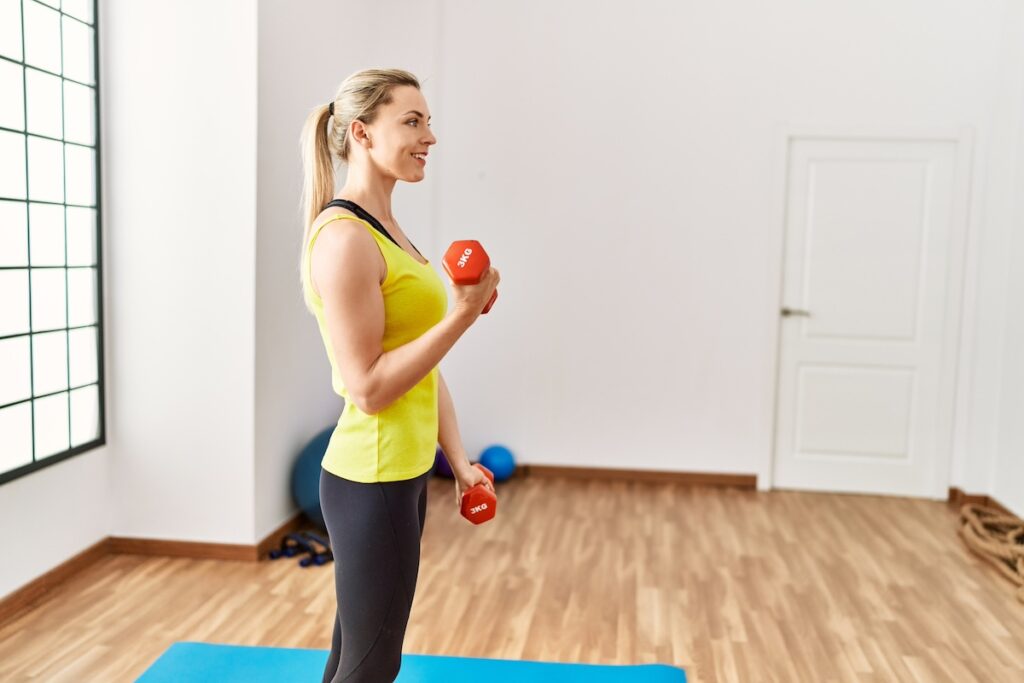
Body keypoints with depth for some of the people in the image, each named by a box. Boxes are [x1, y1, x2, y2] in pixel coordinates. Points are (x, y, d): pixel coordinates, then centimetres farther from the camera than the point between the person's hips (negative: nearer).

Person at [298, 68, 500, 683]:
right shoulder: (344, 238, -19)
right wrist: (463, 316, -23)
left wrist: (461, 463, 13)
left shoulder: (391, 232, 10)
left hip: (404, 474, 9)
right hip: (370, 482, -9)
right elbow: (369, 389, -21)